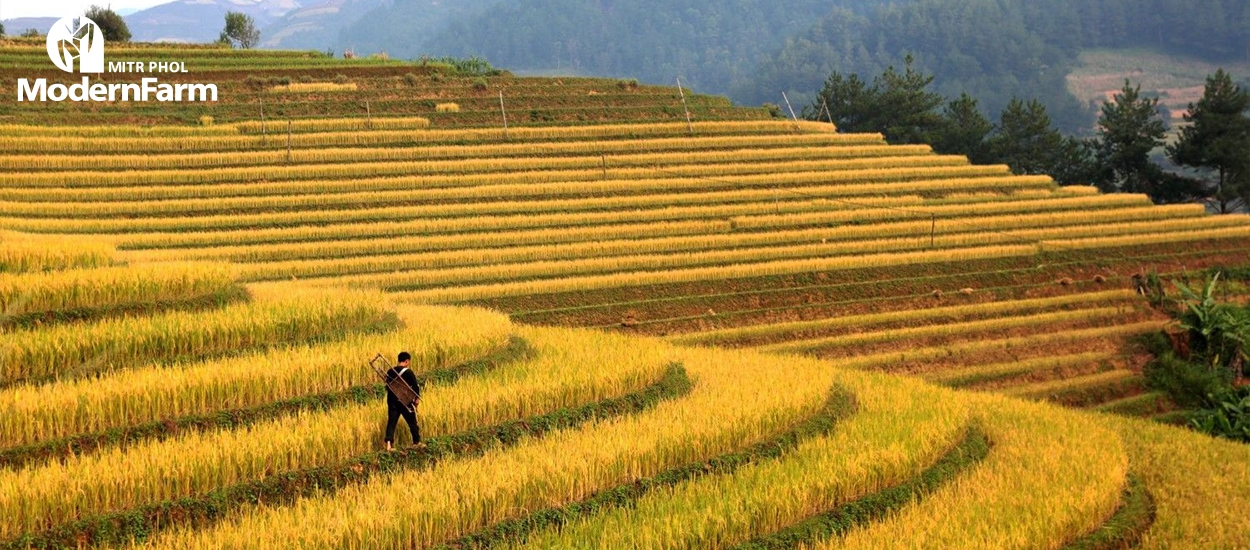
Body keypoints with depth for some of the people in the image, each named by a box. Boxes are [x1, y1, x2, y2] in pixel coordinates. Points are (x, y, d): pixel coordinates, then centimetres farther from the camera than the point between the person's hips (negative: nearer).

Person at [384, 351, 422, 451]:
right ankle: (417, 442, 22)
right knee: (412, 422, 11)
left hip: (392, 401, 4)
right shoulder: (408, 372, -12)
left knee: (391, 422, 2)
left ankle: (389, 443, -13)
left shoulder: (390, 371, 4)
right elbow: (415, 387, -12)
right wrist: (417, 398, 2)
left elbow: (387, 386, 13)